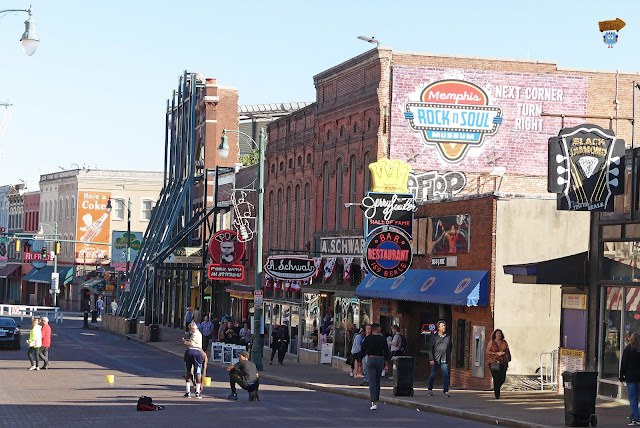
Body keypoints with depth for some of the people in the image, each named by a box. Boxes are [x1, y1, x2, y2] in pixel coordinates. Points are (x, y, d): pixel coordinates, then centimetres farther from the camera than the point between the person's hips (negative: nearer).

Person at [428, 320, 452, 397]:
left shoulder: (448, 337, 8)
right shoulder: (434, 336, -1)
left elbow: (450, 347, 21)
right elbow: (430, 348, -3)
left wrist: (449, 356, 14)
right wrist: (431, 359, -11)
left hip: (445, 359, 2)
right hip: (436, 359, -2)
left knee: (446, 375, -9)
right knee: (433, 375, 6)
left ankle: (445, 391, -8)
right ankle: (430, 389, 24)